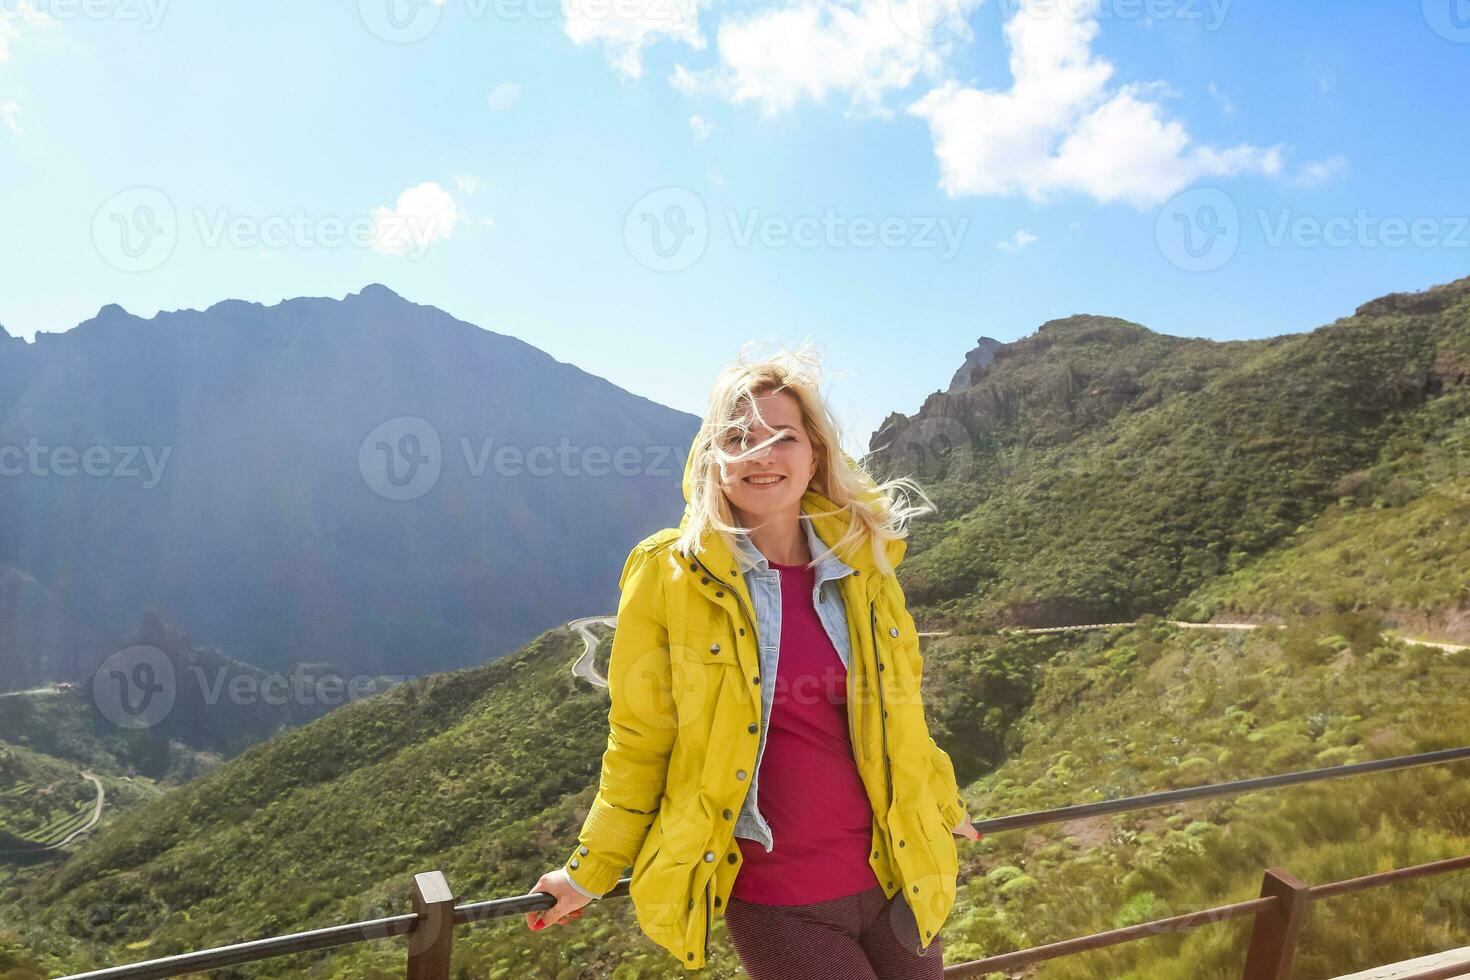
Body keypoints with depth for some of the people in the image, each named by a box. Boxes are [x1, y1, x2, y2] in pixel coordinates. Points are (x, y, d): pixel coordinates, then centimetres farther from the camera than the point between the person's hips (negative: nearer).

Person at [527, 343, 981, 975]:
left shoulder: (862, 563, 1)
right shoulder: (668, 574, -9)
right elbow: (639, 744, -2)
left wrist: (944, 809, 25)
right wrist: (588, 873, 3)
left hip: (894, 876, 4)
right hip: (775, 904, -3)